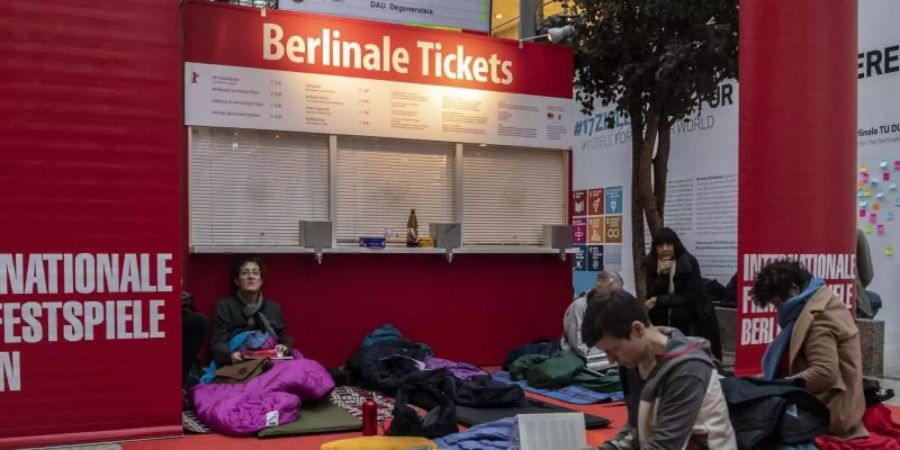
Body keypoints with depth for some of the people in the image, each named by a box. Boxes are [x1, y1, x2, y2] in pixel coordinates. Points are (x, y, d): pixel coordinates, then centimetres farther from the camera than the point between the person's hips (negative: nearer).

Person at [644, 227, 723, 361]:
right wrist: (661, 273, -23)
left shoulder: (689, 262, -14)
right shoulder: (650, 263, -3)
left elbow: (690, 297, -16)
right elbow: (651, 295, -9)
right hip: (664, 319, 3)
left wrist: (659, 300, -19)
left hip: (694, 319, -3)